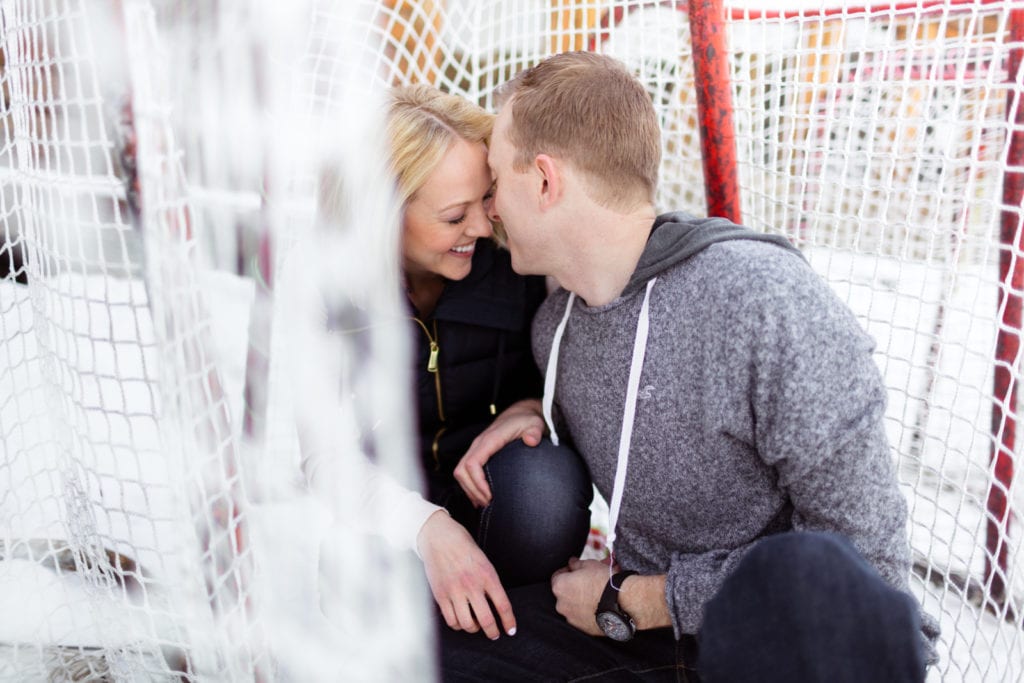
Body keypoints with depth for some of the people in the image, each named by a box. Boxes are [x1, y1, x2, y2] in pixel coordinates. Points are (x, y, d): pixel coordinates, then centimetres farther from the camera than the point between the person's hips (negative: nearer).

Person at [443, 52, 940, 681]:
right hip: (648, 631, 6)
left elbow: (866, 558, -19)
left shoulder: (767, 302, -22)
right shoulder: (555, 324, 2)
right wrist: (541, 413, 0)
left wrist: (628, 600, -13)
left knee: (807, 573, -40)